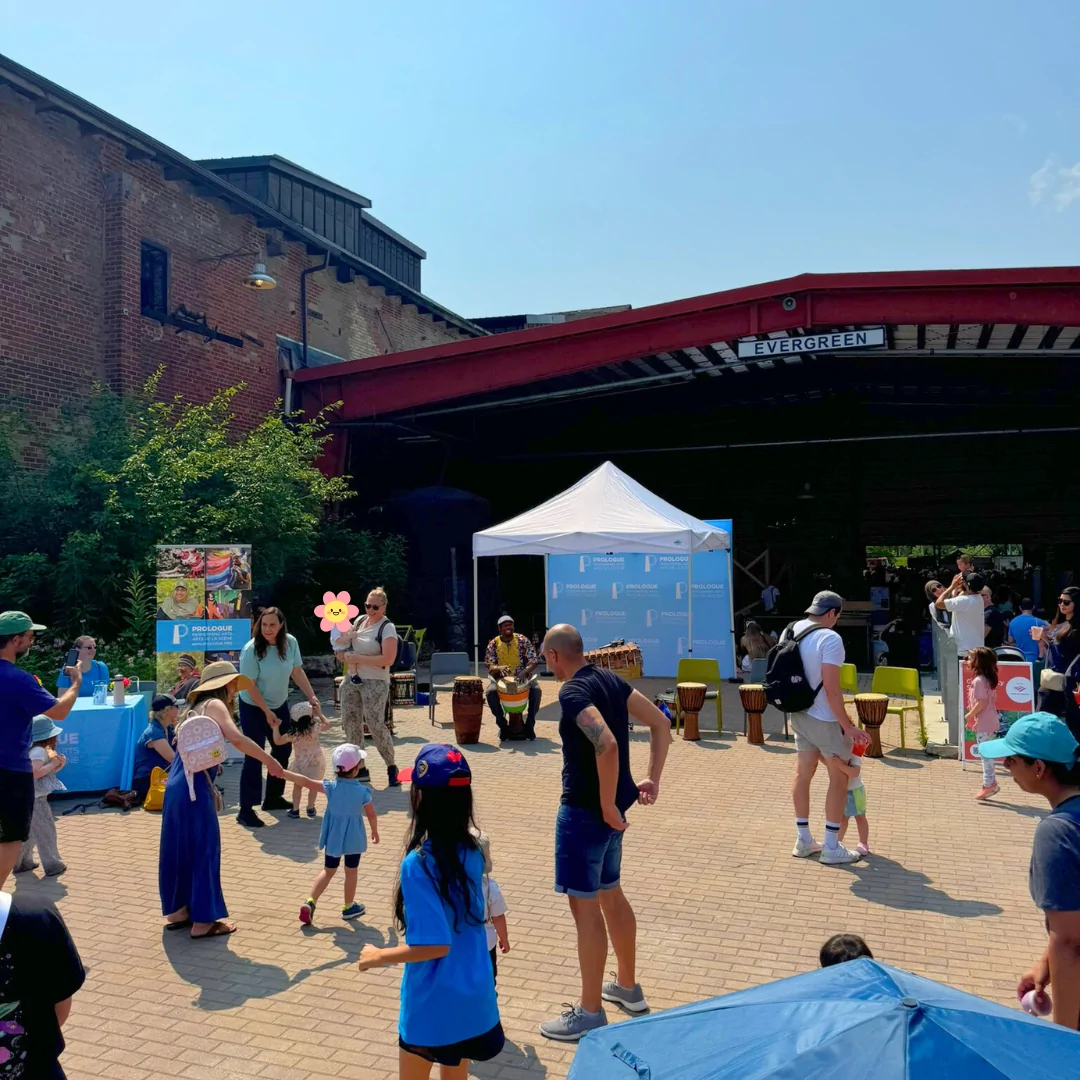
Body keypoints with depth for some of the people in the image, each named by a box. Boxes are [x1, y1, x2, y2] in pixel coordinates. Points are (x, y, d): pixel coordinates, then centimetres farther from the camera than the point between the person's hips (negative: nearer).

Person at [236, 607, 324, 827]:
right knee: (254, 756, -7)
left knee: (283, 750, 15)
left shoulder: (290, 642, -13)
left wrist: (312, 697, -9)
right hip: (253, 708, -6)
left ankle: (273, 797, 31)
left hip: (280, 705, 6)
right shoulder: (251, 650, -26)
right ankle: (245, 809, 0)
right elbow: (250, 685, -21)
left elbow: (297, 672, -2)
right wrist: (267, 712, -18)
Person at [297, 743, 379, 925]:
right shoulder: (363, 791, -17)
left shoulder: (331, 786, -14)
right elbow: (371, 815, -7)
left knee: (328, 870, 17)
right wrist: (375, 831, 10)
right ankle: (348, 907, 26)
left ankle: (310, 902, 5)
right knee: (351, 872, 14)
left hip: (333, 837, 2)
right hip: (353, 838, -2)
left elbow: (306, 782, -22)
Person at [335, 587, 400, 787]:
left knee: (376, 726, -9)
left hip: (375, 682, -7)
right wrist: (344, 638, -5)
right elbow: (340, 640, 20)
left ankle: (391, 768, 8)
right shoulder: (360, 620, 8)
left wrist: (358, 658, -20)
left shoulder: (387, 628, -12)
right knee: (350, 723, 8)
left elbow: (388, 660, -22)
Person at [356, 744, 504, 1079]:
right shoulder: (472, 848, -5)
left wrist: (379, 956, -12)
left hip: (433, 1000, -6)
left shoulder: (418, 863, -25)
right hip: (473, 990, 6)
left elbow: (435, 944, -25)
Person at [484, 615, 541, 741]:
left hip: (522, 677, 0)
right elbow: (490, 666, -7)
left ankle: (529, 725, -13)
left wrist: (525, 671, -31)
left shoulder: (522, 640, -3)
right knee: (490, 692, -32)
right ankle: (503, 726, -13)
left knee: (536, 690, -31)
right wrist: (499, 668, -32)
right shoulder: (493, 644, -2)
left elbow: (534, 660, -10)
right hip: (501, 679, 0)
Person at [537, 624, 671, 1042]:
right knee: (610, 894, 22)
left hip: (586, 809, -9)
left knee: (585, 906, 1)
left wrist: (606, 805, -24)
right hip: (612, 803, 9)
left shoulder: (573, 692, -19)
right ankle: (627, 987, 37)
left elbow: (606, 744, -34)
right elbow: (660, 723, 10)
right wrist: (653, 779, 8)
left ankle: (590, 1013, 12)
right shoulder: (610, 680, 7)